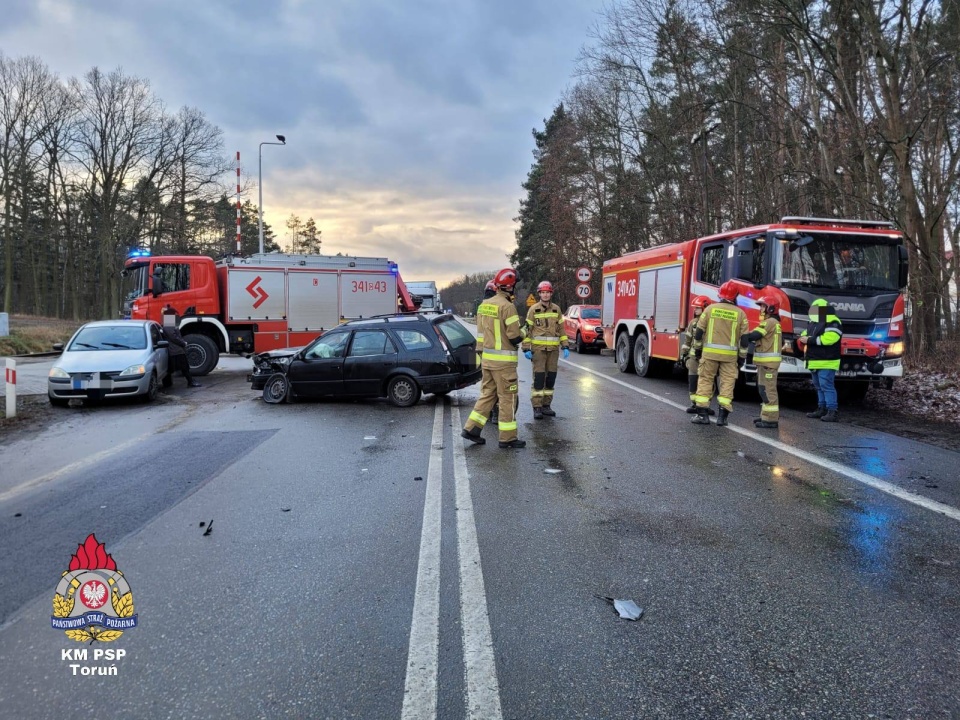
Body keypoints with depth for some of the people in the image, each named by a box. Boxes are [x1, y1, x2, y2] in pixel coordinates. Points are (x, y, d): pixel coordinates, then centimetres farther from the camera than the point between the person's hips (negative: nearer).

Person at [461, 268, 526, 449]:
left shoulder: (484, 305, 8)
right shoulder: (507, 306, -17)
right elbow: (515, 337, -17)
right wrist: (522, 333, 3)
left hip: (486, 358, 8)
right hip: (503, 360, -8)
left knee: (487, 394, 16)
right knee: (507, 398, 2)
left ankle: (471, 428, 14)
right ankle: (508, 437, 8)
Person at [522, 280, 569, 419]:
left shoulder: (556, 309, 10)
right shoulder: (533, 309, 0)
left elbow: (561, 329, 14)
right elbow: (528, 329, -1)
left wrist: (565, 347, 7)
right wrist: (526, 349, -7)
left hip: (553, 348, 4)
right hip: (538, 348, -4)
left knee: (551, 377, 6)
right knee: (538, 377, -7)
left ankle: (546, 405, 16)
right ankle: (537, 407, -3)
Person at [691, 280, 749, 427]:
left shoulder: (710, 309, 2)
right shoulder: (740, 313, 2)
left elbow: (699, 331, 2)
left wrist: (698, 349, 13)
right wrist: (741, 357, 9)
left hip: (710, 352, 0)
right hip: (730, 354, 0)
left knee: (705, 380, 6)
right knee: (727, 383, 6)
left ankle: (702, 413, 3)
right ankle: (722, 415, 2)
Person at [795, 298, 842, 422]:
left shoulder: (833, 323, -12)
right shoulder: (814, 323, 18)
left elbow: (828, 338, -25)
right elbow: (805, 334, 27)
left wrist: (809, 340, -20)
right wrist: (802, 338, 2)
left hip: (826, 362, -10)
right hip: (815, 362, 10)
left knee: (827, 386, -12)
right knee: (819, 387, 13)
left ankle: (833, 411, -11)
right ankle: (822, 409, 20)